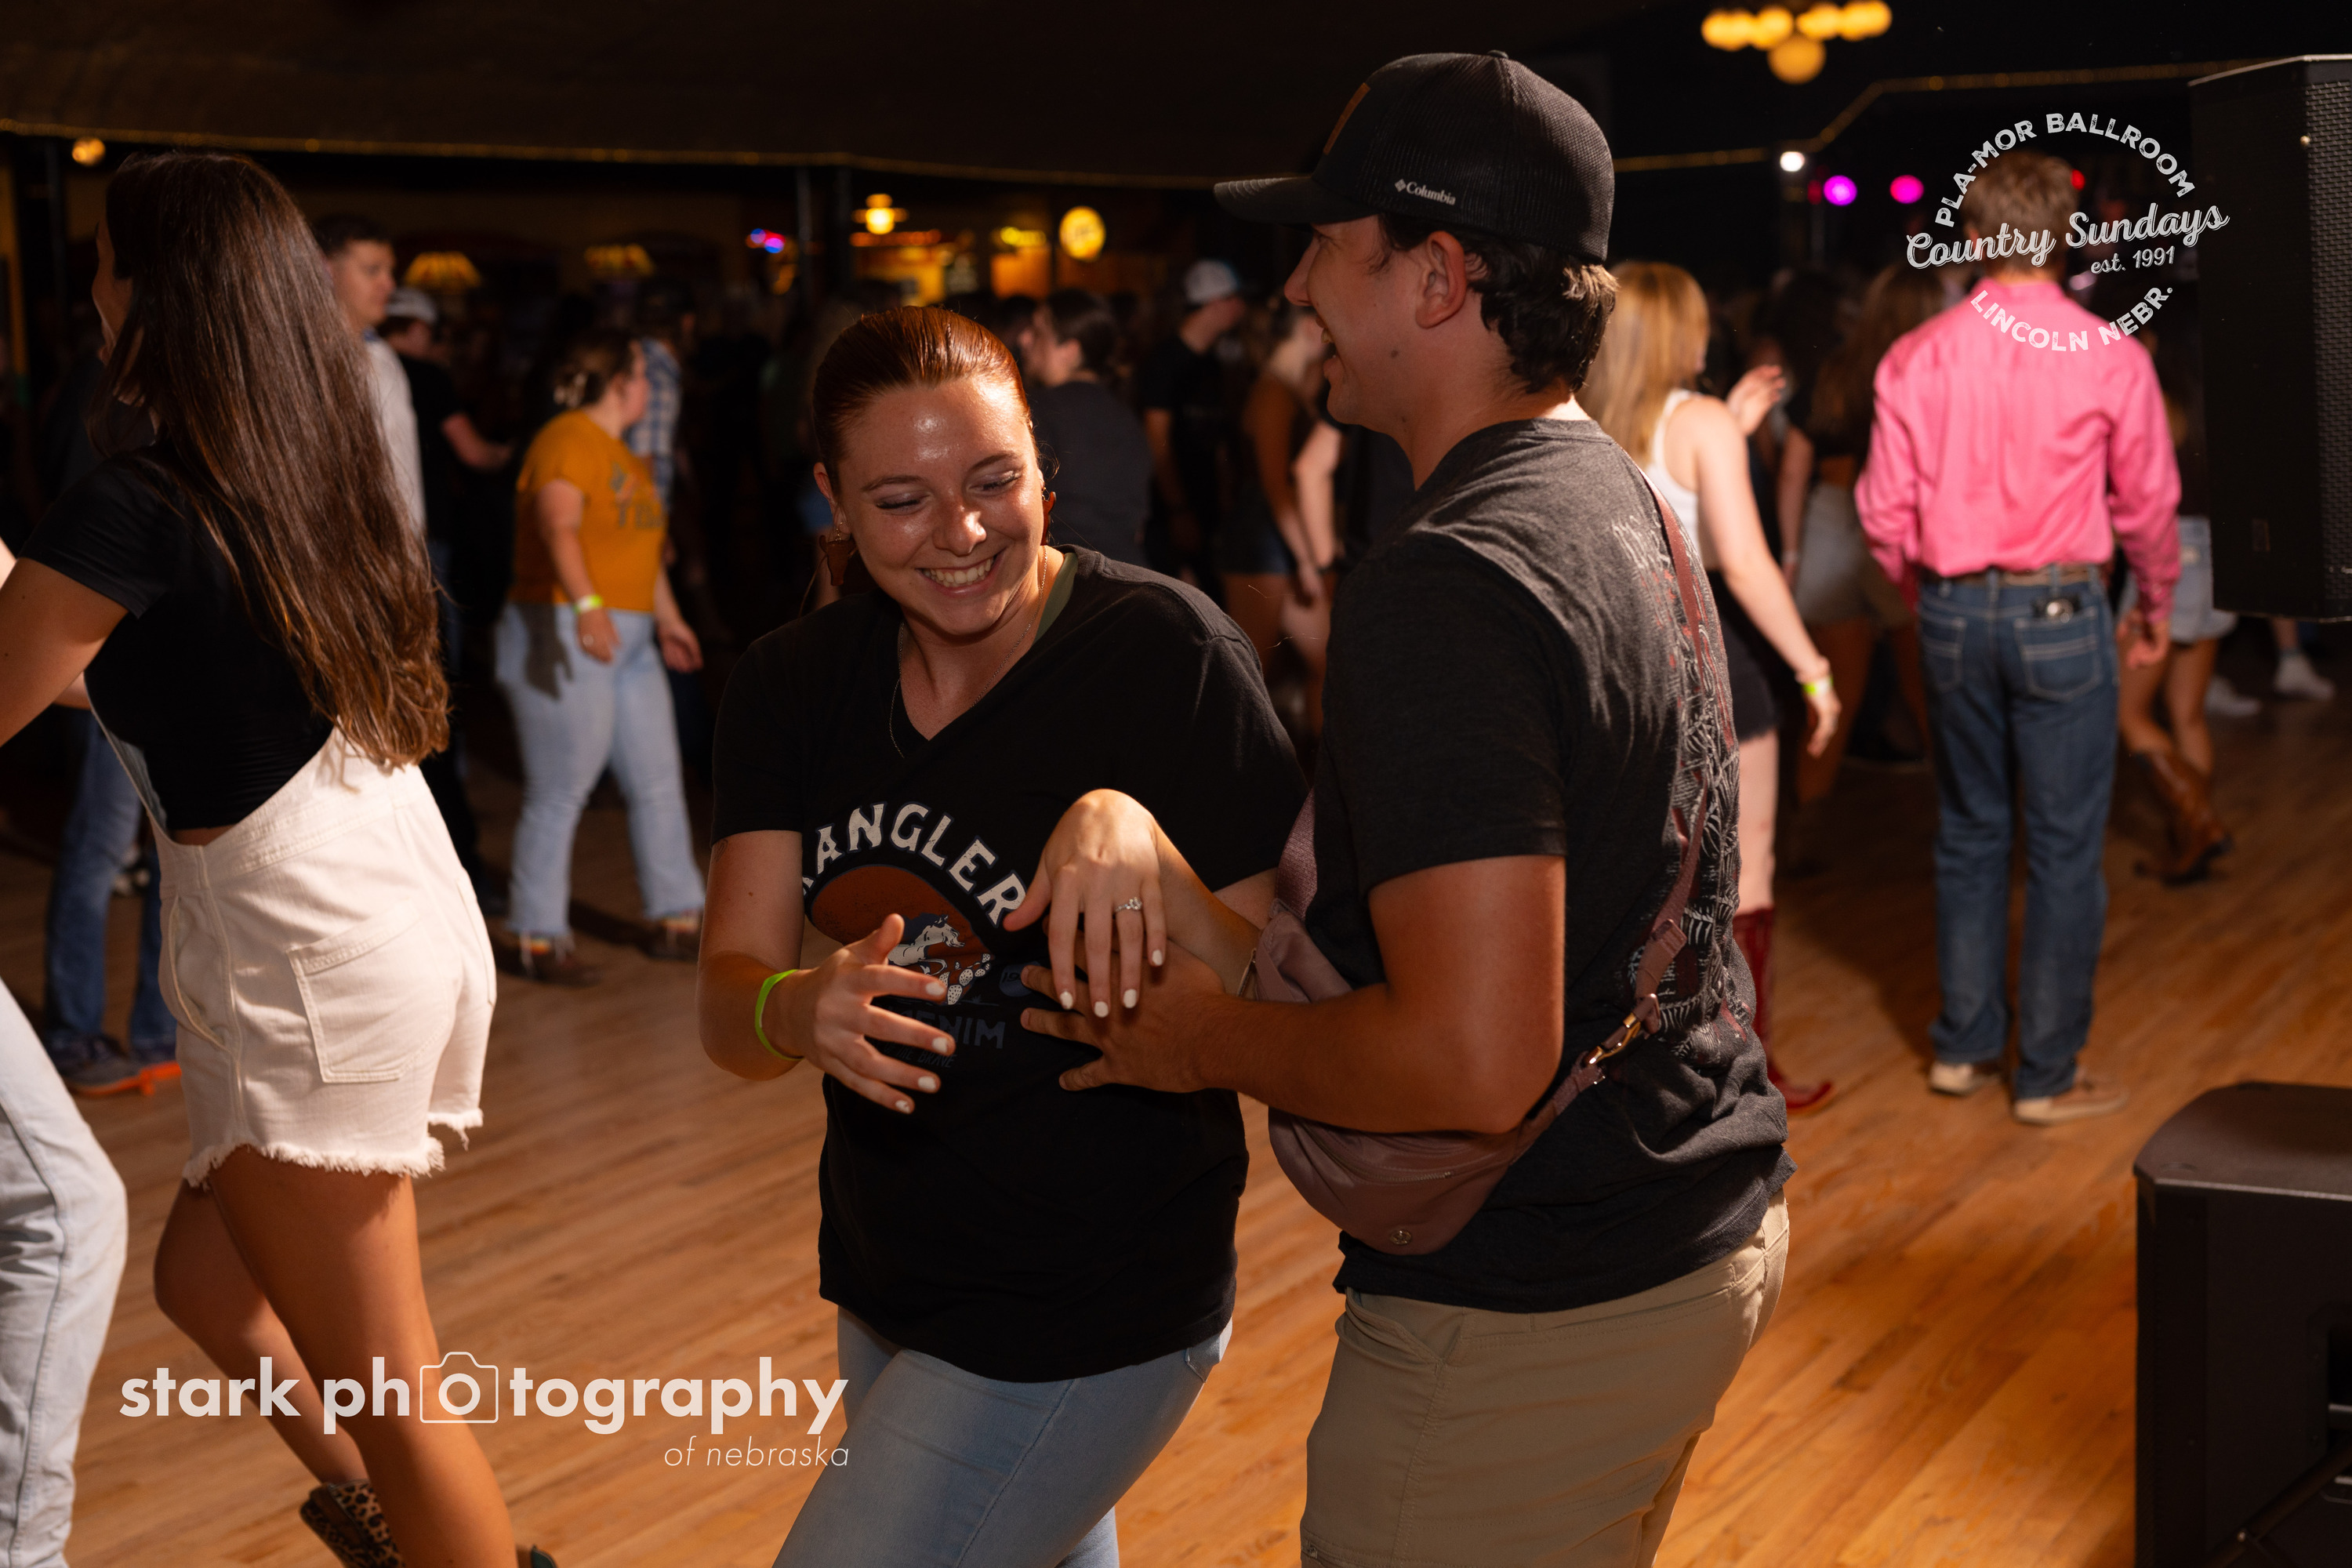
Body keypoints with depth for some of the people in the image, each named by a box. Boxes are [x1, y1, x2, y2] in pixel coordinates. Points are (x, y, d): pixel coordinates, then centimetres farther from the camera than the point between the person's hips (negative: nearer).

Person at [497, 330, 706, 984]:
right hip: (564, 637, -9)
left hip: (627, 641, 9)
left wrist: (667, 617, 37)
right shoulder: (566, 441, -12)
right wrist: (586, 604, -43)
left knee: (659, 783, 10)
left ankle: (677, 918, 19)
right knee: (560, 794, -5)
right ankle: (536, 938, 3)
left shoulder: (624, 456, 19)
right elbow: (558, 527, -28)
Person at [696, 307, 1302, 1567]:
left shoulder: (1165, 652, -19)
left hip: (1090, 1318, -6)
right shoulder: (794, 684, -3)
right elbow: (730, 1015, -9)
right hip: (886, 1280, 6)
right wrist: (799, 1011, -32)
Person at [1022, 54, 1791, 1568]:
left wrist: (1211, 1041, -14)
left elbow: (1476, 1059, -31)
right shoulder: (1617, 497, 8)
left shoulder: (1445, 582, -25)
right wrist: (1134, 829, 5)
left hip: (1528, 1322, -10)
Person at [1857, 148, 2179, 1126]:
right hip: (2060, 611, -3)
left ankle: (1964, 1046, 24)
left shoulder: (1914, 358, -2)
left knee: (1968, 833, 16)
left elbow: (1885, 512, 1)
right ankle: (2047, 1075, 10)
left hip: (1952, 613, 3)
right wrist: (2157, 607, 17)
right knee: (2065, 846, 4)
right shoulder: (2110, 358, -8)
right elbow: (2147, 505, 0)